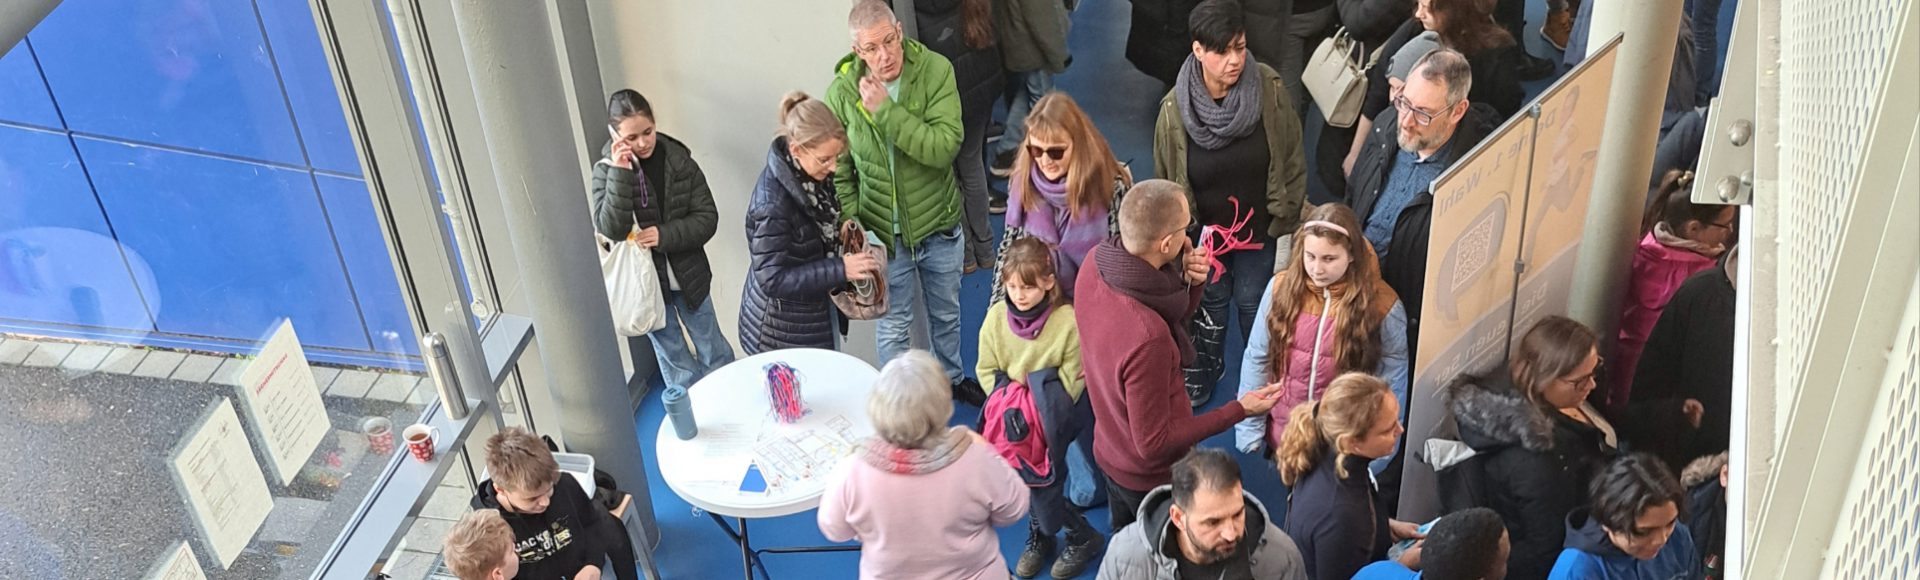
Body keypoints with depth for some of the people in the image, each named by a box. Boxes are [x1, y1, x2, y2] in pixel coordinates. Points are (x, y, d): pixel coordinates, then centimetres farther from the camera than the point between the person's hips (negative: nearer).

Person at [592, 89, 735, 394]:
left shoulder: (679, 160, -10)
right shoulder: (607, 169, -12)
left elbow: (707, 218, -9)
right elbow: (610, 227, -25)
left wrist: (664, 235, -24)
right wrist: (621, 173, -32)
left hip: (687, 274, 1)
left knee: (712, 348, 17)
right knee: (673, 357, 14)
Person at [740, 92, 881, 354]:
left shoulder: (812, 174, -6)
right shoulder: (772, 203, -29)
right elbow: (773, 280, -27)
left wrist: (840, 226, -4)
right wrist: (840, 270, -31)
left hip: (816, 309, 8)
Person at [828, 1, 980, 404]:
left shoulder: (935, 71, -19)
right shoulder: (842, 91, -15)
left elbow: (945, 147, -29)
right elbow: (838, 172, -4)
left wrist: (886, 111, -32)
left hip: (938, 225, 1)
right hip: (883, 233, -1)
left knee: (946, 313, 25)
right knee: (894, 326, 15)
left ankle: (952, 377, 51)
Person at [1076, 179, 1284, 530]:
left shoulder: (1095, 262, -18)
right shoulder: (1147, 337, -42)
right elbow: (1153, 444, -29)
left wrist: (1189, 283, -19)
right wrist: (1239, 410, -24)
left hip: (1108, 451, 7)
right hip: (1150, 477, -7)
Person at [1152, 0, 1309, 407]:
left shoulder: (1269, 90, -21)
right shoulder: (1175, 108, -20)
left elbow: (1292, 160, -9)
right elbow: (1167, 179, -5)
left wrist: (1286, 219, -4)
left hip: (1259, 228, 0)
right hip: (1205, 230, 0)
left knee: (1253, 304, 18)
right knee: (1209, 304, 21)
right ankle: (1202, 373, 47)